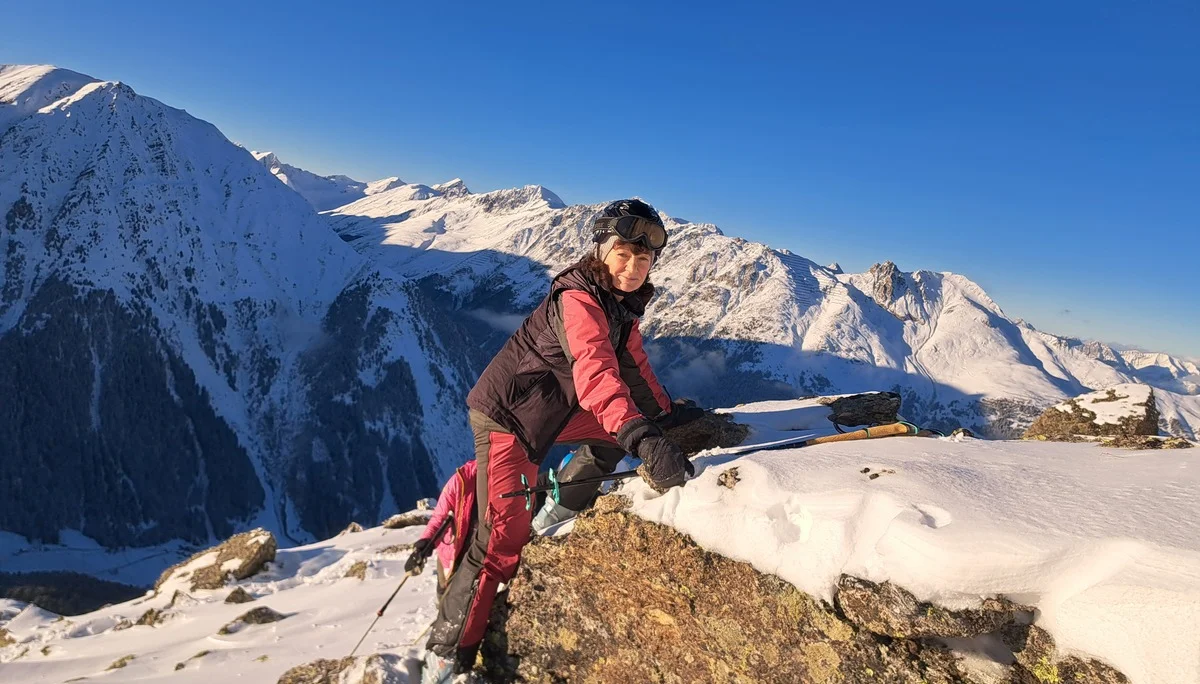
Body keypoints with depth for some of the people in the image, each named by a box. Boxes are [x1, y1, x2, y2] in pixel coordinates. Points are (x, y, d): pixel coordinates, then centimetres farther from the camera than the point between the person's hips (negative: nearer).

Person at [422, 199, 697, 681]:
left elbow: (632, 365, 17)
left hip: (550, 413, 9)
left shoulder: (623, 304, 4)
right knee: (505, 537, -13)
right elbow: (595, 370, -44)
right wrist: (642, 438, -57)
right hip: (506, 415, -9)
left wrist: (666, 413, 13)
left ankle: (565, 509, 32)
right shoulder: (578, 300, -26)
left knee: (614, 432, 19)